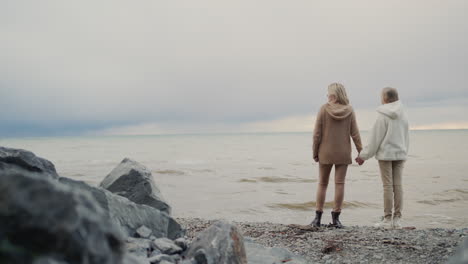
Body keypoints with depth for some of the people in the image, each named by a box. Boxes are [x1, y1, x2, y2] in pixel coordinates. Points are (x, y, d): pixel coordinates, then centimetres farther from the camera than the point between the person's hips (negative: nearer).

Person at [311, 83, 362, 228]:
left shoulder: (324, 109, -9)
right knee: (339, 184, 5)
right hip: (343, 153, 1)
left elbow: (317, 133, -9)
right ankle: (335, 218, 5)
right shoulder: (349, 110, -4)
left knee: (322, 184, 10)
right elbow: (355, 134, -5)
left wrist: (315, 152, 0)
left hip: (326, 153, -1)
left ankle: (318, 217, 9)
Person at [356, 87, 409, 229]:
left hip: (385, 154, -5)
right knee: (397, 185, 6)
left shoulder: (383, 116, -12)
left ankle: (387, 219, 1)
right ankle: (397, 219, 9)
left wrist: (364, 156, -3)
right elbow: (406, 137, 11)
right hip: (400, 154, 5)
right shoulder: (403, 116, 6)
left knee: (387, 186, -3)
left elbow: (375, 139, -11)